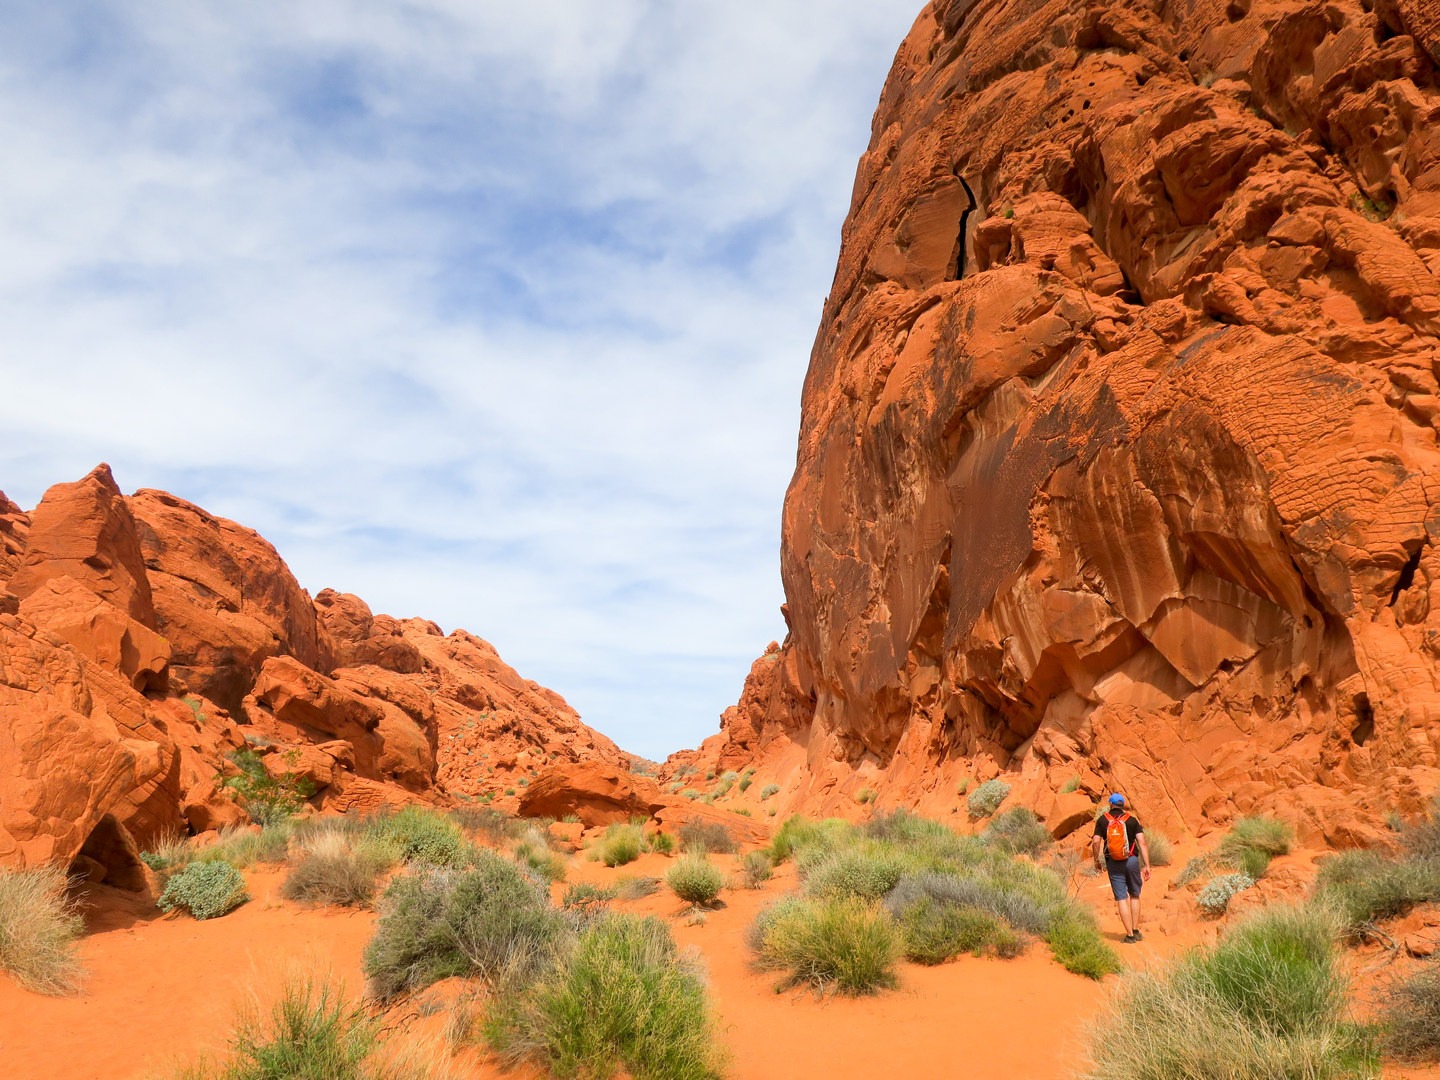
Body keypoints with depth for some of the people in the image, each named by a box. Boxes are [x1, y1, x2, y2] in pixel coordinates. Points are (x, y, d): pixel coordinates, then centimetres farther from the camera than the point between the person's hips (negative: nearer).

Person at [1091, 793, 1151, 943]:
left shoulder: (1102, 820, 1)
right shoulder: (1132, 820, 2)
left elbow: (1096, 842, -7)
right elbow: (1142, 843, -6)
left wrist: (1096, 861, 7)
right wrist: (1147, 866, -5)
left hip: (1113, 863, -1)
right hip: (1132, 861, 1)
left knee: (1121, 898, 3)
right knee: (1134, 896, 18)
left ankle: (1130, 935, 2)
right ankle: (1136, 931, 20)